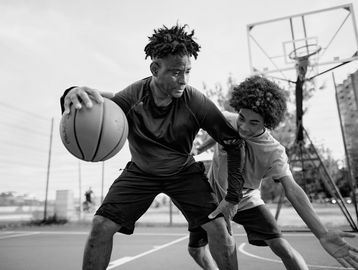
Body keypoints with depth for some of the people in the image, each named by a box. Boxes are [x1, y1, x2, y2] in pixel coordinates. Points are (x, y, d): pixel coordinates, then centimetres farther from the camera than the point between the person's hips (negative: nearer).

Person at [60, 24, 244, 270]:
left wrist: (233, 196, -18)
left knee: (218, 227, -14)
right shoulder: (133, 96, -24)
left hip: (184, 172, 0)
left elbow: (234, 143, -17)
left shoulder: (196, 102, -26)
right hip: (141, 172, 1)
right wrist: (74, 97, -54)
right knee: (101, 225, -8)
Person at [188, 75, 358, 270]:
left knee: (280, 245, -18)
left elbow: (292, 190, -38)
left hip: (246, 201, -2)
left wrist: (322, 234, -47)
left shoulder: (274, 152, -28)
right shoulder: (225, 120, -20)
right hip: (212, 195, 3)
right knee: (195, 249, 7)